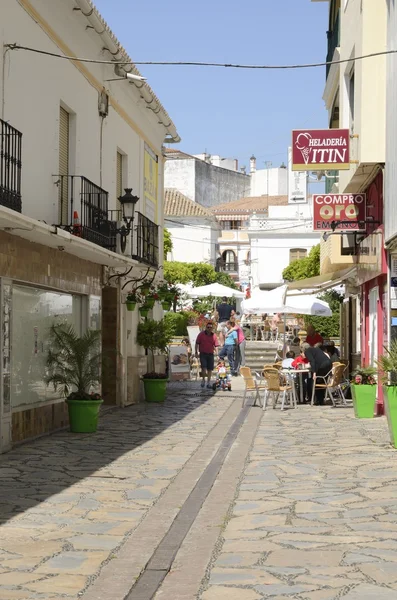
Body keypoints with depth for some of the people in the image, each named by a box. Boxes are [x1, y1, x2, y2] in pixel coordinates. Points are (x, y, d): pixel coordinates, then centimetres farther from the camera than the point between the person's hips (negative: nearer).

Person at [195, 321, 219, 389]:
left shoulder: (214, 336, 3)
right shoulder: (201, 334, -2)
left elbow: (215, 346, 4)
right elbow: (197, 343, 1)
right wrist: (196, 352, -4)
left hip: (210, 354, 2)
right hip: (203, 353, -2)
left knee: (210, 369, 5)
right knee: (204, 367, -14)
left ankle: (208, 383, 16)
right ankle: (203, 380, 8)